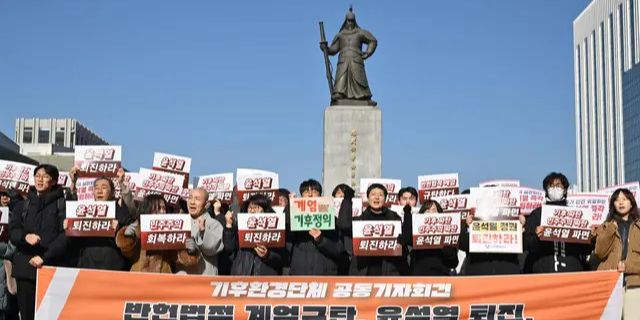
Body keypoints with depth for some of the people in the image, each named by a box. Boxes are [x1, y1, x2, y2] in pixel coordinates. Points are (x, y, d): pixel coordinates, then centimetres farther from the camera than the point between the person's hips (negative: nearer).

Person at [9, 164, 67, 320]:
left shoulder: (62, 204, 4)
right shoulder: (23, 206, 17)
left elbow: (66, 234, -5)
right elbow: (12, 231, 8)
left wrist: (44, 257, -14)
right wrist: (25, 236, -15)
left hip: (52, 267, -4)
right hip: (25, 267, 4)